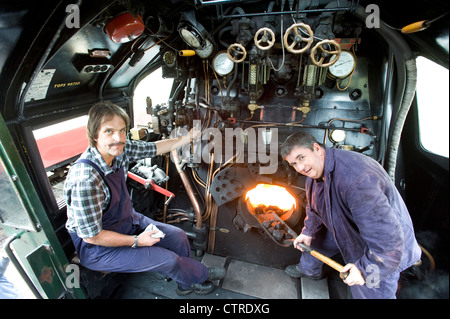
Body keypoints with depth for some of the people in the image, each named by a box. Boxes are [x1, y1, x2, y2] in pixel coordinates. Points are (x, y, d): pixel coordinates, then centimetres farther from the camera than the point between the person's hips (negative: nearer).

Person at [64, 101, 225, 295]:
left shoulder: (119, 149, -14)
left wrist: (189, 137, 7)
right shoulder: (85, 179, -35)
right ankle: (201, 275, 23)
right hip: (96, 247, -7)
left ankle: (186, 284, 33)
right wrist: (136, 241, -18)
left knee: (178, 237, 5)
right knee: (168, 259, -11)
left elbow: (155, 148, 1)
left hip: (128, 220, 7)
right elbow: (91, 236, -27)